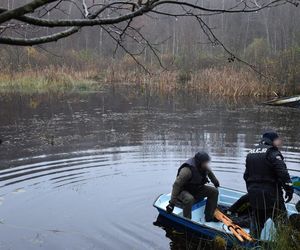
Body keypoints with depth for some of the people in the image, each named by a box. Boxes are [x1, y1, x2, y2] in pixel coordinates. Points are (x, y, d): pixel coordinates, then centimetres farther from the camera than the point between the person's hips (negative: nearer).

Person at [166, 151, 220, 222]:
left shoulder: (204, 168, -7)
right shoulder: (187, 170, -31)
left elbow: (210, 173, 20)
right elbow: (177, 185, -31)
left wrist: (216, 182, 37)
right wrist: (172, 202, -33)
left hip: (196, 189, 8)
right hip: (183, 191, -8)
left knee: (214, 191, -4)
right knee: (189, 199, -41)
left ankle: (209, 217, 4)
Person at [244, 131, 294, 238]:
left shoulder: (251, 153, 15)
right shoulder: (272, 152, -11)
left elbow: (246, 175, 20)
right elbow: (282, 173, -19)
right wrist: (289, 188, -13)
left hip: (254, 195, 7)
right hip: (271, 194, -7)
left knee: (256, 221, 17)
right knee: (281, 221, -1)